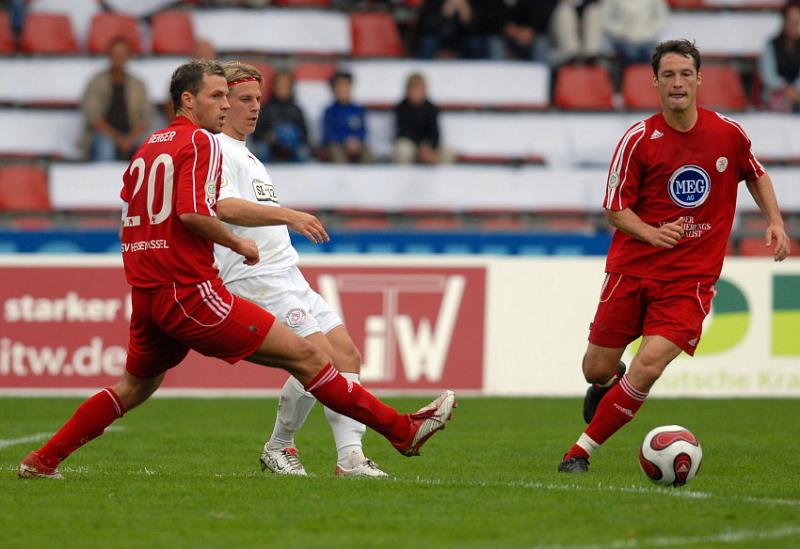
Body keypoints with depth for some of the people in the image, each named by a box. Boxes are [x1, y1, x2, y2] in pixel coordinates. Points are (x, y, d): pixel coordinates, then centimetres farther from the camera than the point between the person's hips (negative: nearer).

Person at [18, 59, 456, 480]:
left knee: (134, 387, 27)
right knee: (304, 356, -6)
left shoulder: (146, 148, 17)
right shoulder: (200, 141, -8)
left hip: (145, 295, 8)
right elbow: (191, 212, -22)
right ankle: (402, 431, -7)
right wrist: (238, 244, -9)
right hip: (190, 292, -8)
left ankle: (42, 461, 23)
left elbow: (131, 220, 21)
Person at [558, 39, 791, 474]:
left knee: (648, 367, -19)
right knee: (597, 370, 5)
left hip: (691, 276, 0)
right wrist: (651, 233, -21)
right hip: (632, 268, 1)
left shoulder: (728, 133, -3)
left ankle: (582, 450, -5)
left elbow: (755, 174, 18)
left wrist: (775, 221, 5)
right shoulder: (638, 140, -8)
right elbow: (615, 209, -3)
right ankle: (609, 384, 45)